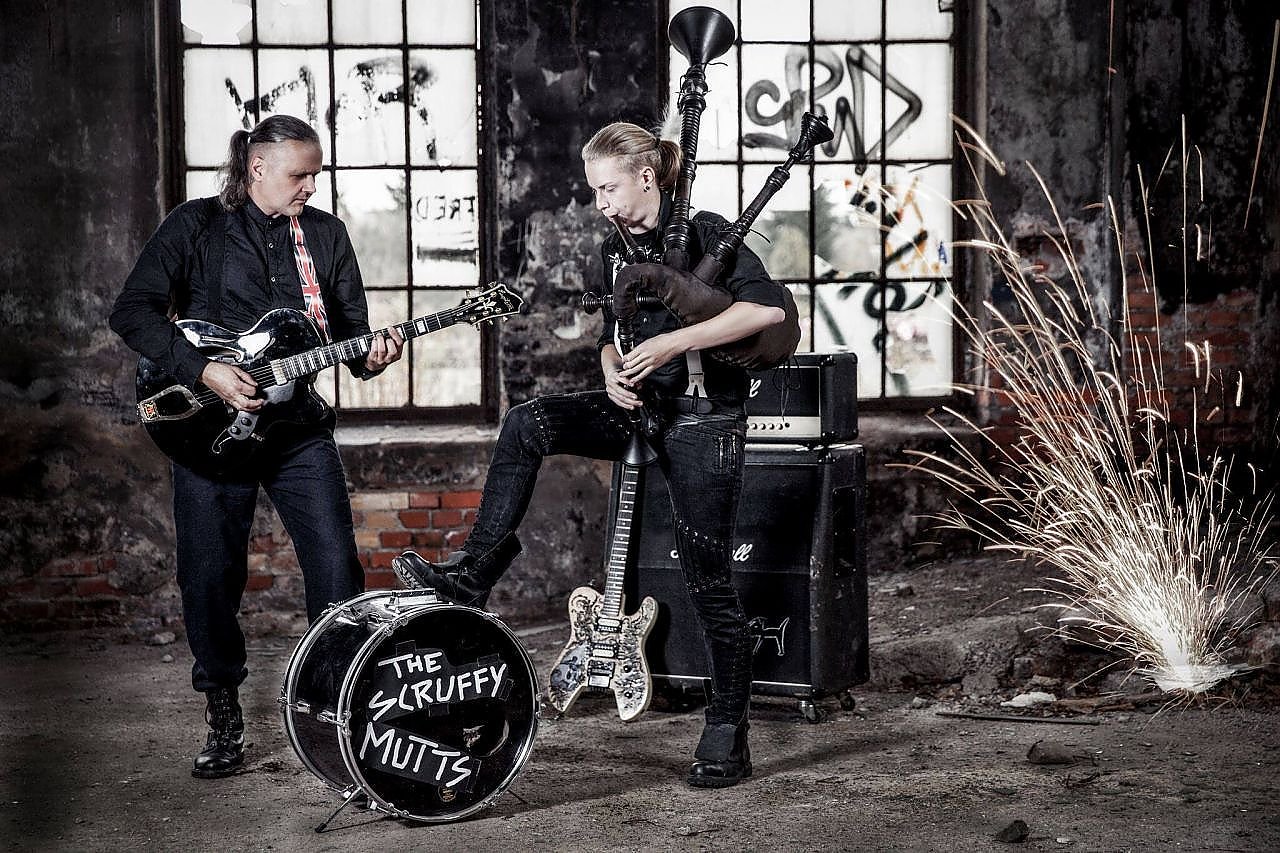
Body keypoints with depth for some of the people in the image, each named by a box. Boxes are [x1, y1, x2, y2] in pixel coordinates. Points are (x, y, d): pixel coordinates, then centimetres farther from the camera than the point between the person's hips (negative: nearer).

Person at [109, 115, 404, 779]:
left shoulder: (325, 233, 9)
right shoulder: (196, 226, -2)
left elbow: (348, 325, 12)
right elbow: (132, 312, -9)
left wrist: (369, 355, -12)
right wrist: (205, 371, -19)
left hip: (299, 425, 3)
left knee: (336, 566, -4)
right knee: (210, 576, 2)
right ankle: (223, 719, 18)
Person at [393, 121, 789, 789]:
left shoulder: (704, 234, -11)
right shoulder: (616, 251, 11)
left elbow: (769, 308, -25)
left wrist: (670, 344, -26)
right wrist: (613, 372, -1)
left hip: (704, 419, -7)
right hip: (639, 407, 7)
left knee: (708, 579, -6)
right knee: (527, 424, -17)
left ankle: (727, 739, 4)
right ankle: (473, 574, -15)